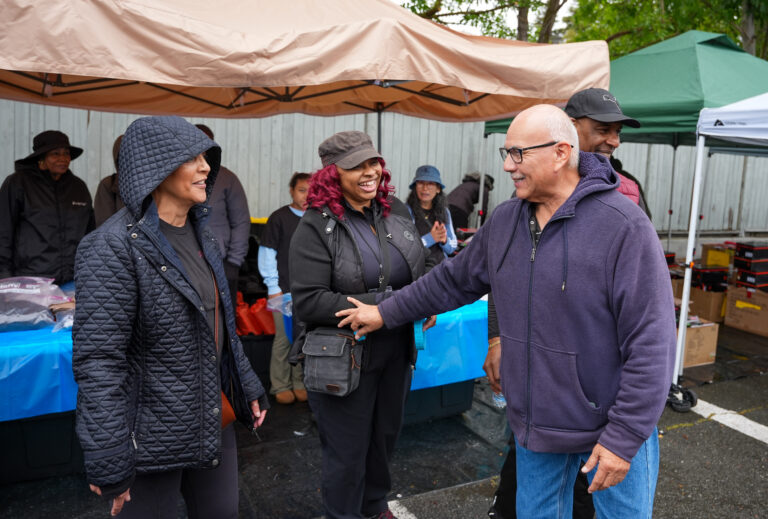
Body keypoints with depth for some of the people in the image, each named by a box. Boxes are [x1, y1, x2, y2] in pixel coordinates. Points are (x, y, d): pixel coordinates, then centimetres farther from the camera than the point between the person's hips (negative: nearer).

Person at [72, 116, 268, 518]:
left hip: (214, 421, 7)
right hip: (152, 436, -7)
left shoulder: (201, 235, 6)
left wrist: (248, 387, 15)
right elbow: (97, 361, -20)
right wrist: (108, 464, -20)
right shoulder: (115, 247, -18)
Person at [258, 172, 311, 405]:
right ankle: (281, 386, 15)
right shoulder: (279, 218, -2)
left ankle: (299, 383, 21)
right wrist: (273, 286, -5)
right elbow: (267, 253, -1)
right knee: (284, 338, 2)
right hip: (284, 290, -3)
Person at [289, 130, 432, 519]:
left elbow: (423, 273, 16)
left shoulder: (394, 219, 2)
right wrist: (383, 306, -25)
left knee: (385, 437, 23)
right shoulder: (316, 226, -16)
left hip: (395, 353, 6)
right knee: (348, 450, 11)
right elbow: (306, 303, -23)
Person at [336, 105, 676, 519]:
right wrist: (386, 313, 16)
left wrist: (624, 437, -18)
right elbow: (454, 279, 12)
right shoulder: (504, 220, 0)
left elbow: (650, 344, -20)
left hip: (612, 424, -5)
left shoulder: (624, 226, -20)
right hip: (536, 423, 5)